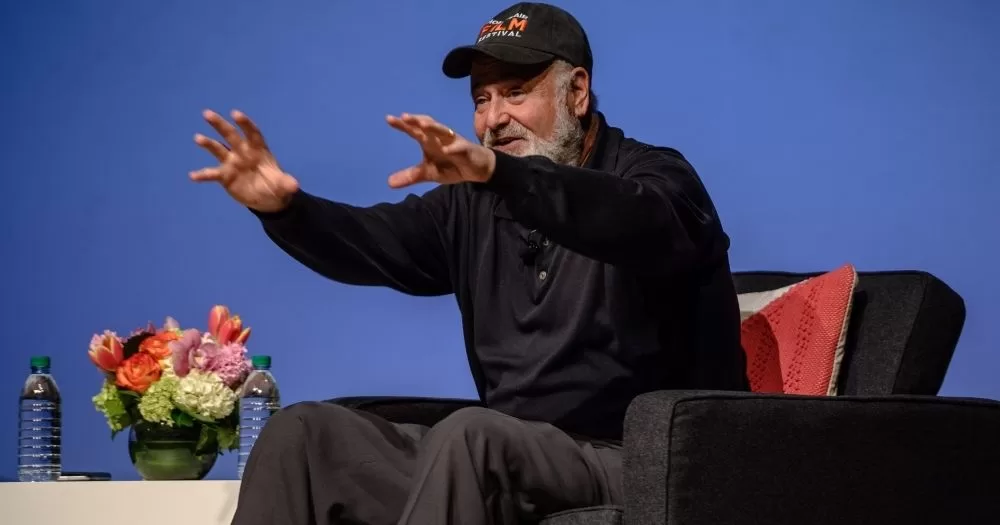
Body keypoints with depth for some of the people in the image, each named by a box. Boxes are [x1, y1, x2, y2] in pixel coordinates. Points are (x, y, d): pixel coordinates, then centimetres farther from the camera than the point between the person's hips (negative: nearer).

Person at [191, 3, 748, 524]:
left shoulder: (650, 175, -5)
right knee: (302, 432, -2)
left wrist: (499, 172, -46)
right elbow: (372, 240, 2)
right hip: (501, 458, 7)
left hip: (638, 464, -7)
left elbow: (640, 226, -30)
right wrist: (282, 206, -20)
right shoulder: (477, 202, 14)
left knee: (469, 436, -36)